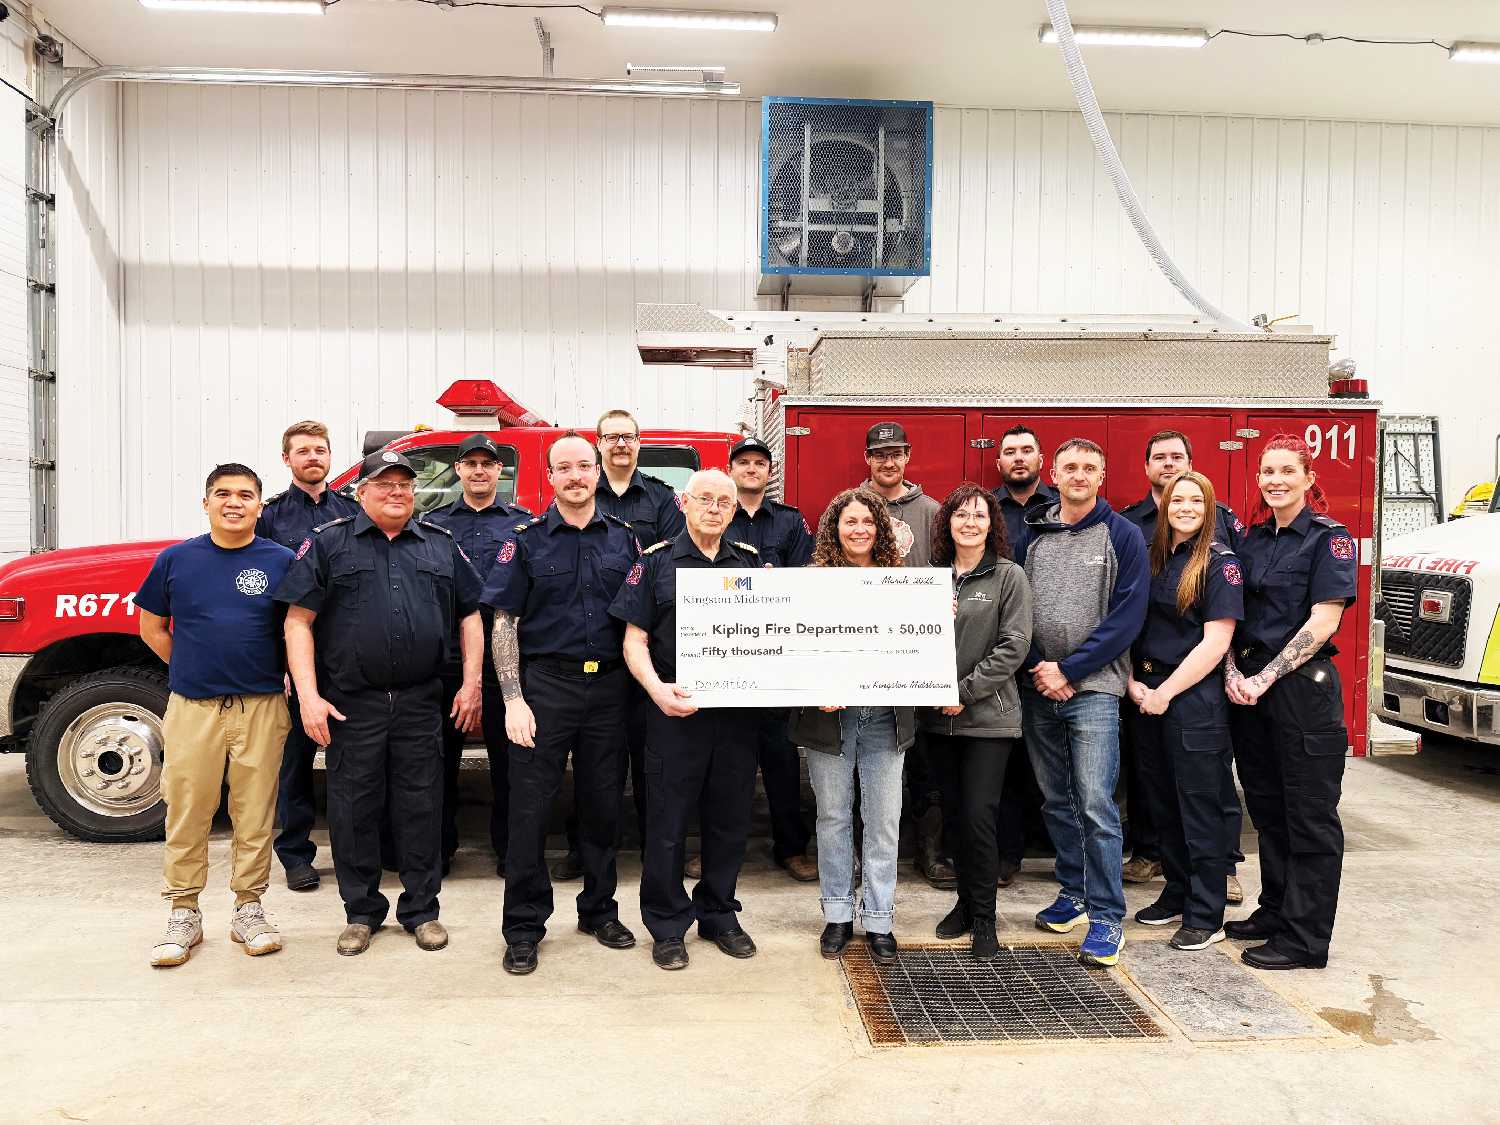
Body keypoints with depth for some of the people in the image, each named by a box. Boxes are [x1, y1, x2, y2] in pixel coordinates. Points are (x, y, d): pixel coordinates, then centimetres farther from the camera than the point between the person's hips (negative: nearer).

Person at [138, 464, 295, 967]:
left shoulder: (281, 561, 1)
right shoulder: (176, 559, 5)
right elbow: (152, 628, 13)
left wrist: (275, 679, 3)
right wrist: (193, 669, 10)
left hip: (261, 709, -1)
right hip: (191, 709, 1)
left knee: (254, 816, 6)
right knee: (186, 816, 5)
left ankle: (249, 909, 19)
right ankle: (184, 914, 18)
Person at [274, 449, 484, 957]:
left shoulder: (442, 545, 11)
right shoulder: (328, 543, 3)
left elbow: (469, 615, 13)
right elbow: (299, 621, -2)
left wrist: (471, 683, 3)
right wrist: (309, 696, -10)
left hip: (421, 704, 2)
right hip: (351, 704, -1)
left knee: (421, 806, 7)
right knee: (354, 809, 7)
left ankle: (421, 909, 20)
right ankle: (361, 912, 22)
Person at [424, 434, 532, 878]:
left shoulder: (523, 523, 9)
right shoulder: (433, 522, 12)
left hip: (503, 655, -1)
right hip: (446, 654, 1)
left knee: (506, 754, 4)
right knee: (443, 755, 8)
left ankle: (509, 849, 16)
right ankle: (439, 847, 21)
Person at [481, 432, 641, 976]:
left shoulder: (624, 539, 8)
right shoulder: (527, 539, 1)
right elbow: (503, 621, -2)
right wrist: (513, 699, -11)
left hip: (609, 686, 3)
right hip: (546, 685, -2)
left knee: (603, 803, 11)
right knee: (530, 807, 0)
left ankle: (599, 910, 28)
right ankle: (524, 926, 13)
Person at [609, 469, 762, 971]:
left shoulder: (753, 562, 10)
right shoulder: (656, 562, 2)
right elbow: (635, 639, -1)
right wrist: (657, 687, -18)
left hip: (739, 709, 3)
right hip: (676, 709, -3)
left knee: (730, 817, 11)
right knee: (668, 820, 3)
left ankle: (719, 914, 29)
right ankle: (667, 925, 19)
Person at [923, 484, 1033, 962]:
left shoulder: (1009, 576, -3)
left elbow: (1014, 646, -9)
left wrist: (965, 692, -13)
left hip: (988, 717, -4)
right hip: (939, 717, 4)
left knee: (979, 816, -4)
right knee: (957, 813, 11)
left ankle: (983, 919, 11)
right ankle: (966, 903, 27)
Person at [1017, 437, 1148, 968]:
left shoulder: (1123, 536, -1)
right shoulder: (1032, 533, 9)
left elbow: (1127, 615, -8)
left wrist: (1069, 671, -12)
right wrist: (1039, 668, -6)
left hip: (1093, 689, -4)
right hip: (1038, 688, 4)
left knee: (1095, 803, -9)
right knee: (1055, 800, 12)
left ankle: (1107, 917, 0)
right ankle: (1075, 891, 27)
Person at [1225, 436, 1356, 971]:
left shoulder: (1329, 538, -6)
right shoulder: (1252, 539, 12)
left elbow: (1323, 621, -14)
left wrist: (1266, 678, -17)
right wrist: (1233, 673, -5)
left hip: (1303, 686, -6)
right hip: (1250, 686, 6)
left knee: (1309, 815, 2)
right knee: (1267, 808, 15)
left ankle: (1306, 938, 9)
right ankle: (1275, 911, 28)